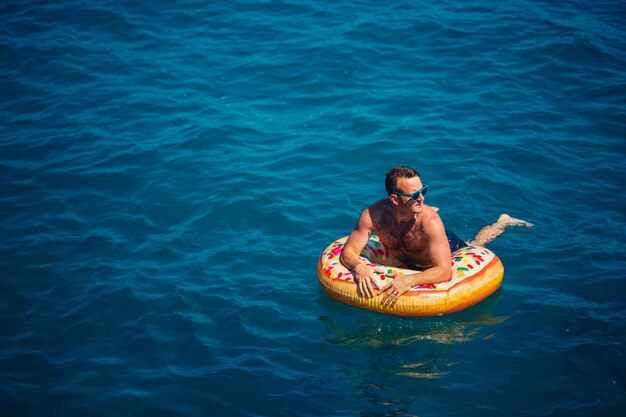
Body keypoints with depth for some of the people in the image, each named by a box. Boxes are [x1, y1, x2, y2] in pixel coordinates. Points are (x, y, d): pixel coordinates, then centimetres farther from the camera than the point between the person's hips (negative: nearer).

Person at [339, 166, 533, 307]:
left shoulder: (430, 221, -45)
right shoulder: (375, 214, -39)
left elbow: (444, 271, -48)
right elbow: (349, 251, -32)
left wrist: (409, 281, -64)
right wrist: (358, 267, -56)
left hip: (448, 247, -3)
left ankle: (503, 222, 51)